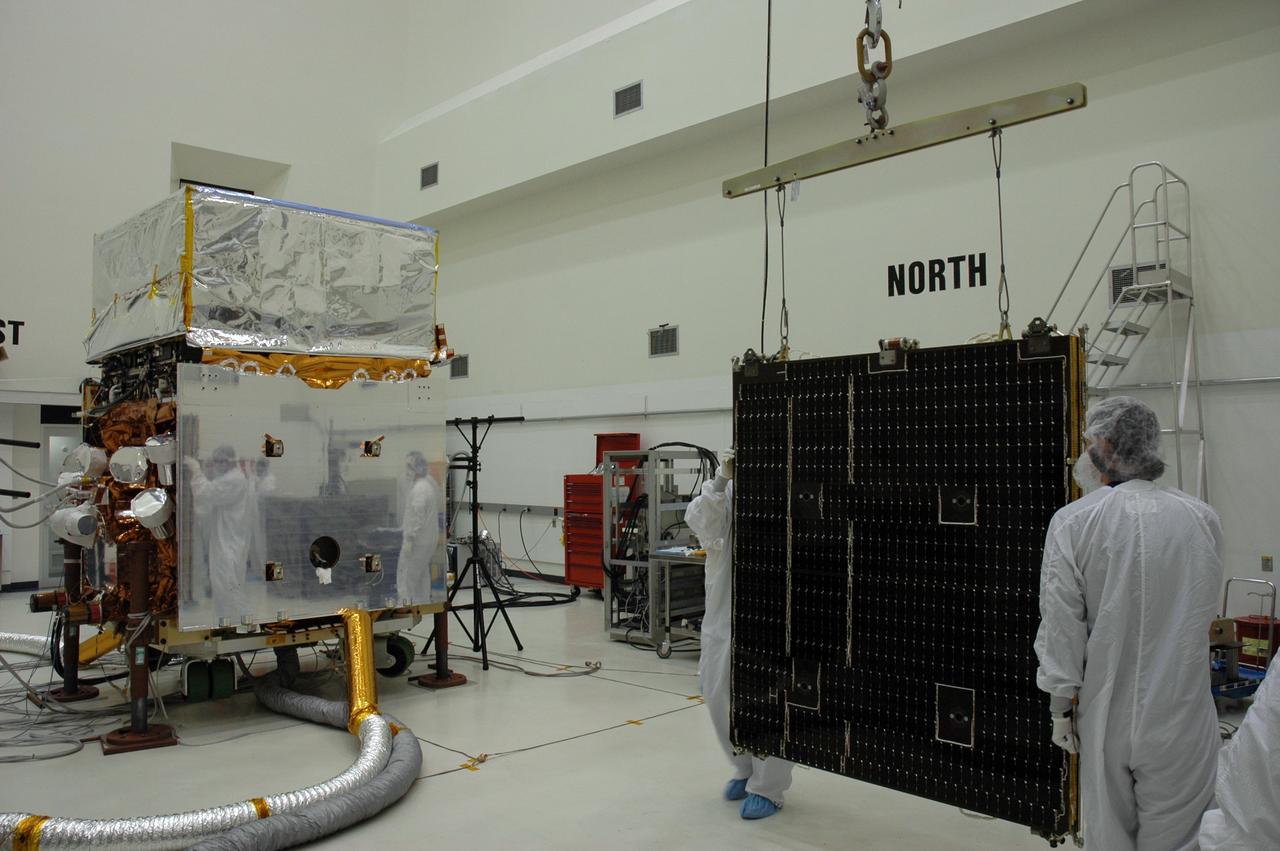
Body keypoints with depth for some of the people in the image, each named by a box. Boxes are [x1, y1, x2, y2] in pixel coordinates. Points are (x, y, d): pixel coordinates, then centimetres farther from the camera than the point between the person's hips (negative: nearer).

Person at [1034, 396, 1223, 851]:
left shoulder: (1073, 523, -13)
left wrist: (1061, 707, 2)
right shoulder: (1202, 518, -5)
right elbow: (1206, 609, 10)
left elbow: (1061, 627, -9)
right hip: (1181, 715, 1)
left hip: (1107, 717, -1)